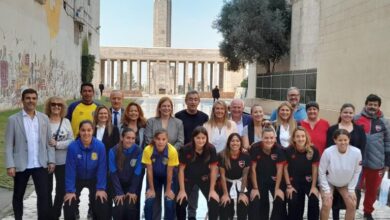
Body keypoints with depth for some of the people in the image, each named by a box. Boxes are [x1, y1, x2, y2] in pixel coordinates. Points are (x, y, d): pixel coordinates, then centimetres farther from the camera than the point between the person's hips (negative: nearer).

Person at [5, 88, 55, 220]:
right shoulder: (13, 119, -4)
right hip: (21, 165, -1)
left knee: (44, 195, -2)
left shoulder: (44, 118, 5)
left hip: (40, 165, 1)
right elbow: (9, 145, -5)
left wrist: (51, 160, 0)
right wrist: (10, 165, -11)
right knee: (18, 196, 13)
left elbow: (49, 142, 7)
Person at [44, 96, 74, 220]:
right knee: (47, 189, 12)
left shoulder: (66, 121, 2)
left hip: (62, 161, 2)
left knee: (61, 189, 8)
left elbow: (71, 141, -3)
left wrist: (57, 144, -15)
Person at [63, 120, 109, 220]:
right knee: (69, 205, -8)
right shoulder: (72, 147, -24)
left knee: (102, 205, -9)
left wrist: (101, 188, -18)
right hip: (77, 179, 0)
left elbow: (102, 168, -17)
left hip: (94, 179, 0)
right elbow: (70, 170, -20)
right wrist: (70, 191, -20)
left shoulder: (100, 146, -23)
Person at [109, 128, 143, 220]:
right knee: (119, 208, -16)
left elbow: (137, 173, -11)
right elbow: (113, 173, -14)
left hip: (133, 185, 0)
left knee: (131, 208, -17)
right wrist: (119, 192, -18)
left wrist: (132, 191, -13)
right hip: (118, 184, 0)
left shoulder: (138, 151, -15)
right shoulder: (113, 151, -15)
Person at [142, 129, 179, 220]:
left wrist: (168, 189, -10)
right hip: (154, 177, 1)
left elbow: (170, 172, -20)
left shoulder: (172, 151, -30)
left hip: (168, 177, -1)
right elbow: (149, 170, -16)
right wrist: (151, 188, -9)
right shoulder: (148, 150, -28)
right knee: (149, 202, -6)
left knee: (169, 202, -8)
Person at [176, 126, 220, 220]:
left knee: (214, 203, -11)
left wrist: (212, 190, -11)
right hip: (188, 179, -1)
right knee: (180, 204, -10)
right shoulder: (185, 149, -25)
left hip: (204, 178, 1)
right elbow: (181, 170, -15)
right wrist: (182, 190, -14)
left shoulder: (211, 149, -22)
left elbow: (213, 170, -13)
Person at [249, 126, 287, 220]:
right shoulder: (255, 148, -20)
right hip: (259, 179, -1)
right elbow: (253, 169, -13)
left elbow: (279, 170, -11)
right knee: (255, 203, -2)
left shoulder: (279, 149, -18)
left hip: (274, 179, 1)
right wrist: (255, 188, -11)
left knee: (280, 200, -6)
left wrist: (277, 188, -11)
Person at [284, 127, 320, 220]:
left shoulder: (313, 150, -12)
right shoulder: (289, 151, -12)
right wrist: (289, 186, -6)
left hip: (309, 182, 0)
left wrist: (314, 186, -7)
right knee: (293, 203, -10)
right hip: (294, 182, 0)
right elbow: (285, 168, -4)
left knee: (314, 201, -18)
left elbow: (315, 169, -5)